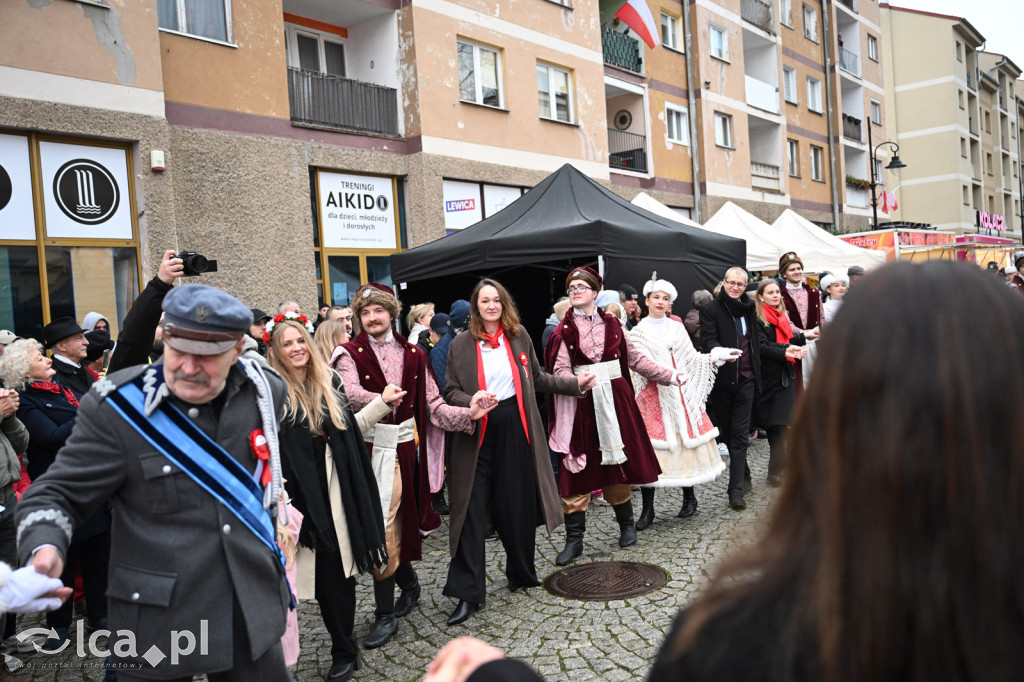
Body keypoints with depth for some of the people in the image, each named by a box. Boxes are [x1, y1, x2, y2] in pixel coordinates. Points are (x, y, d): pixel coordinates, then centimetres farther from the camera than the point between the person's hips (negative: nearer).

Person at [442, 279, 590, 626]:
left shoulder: (519, 336, 8)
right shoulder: (460, 345, 1)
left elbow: (537, 379, 17)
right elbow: (451, 392, 1)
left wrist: (574, 383, 14)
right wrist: (472, 401, -19)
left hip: (516, 429, 2)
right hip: (477, 433, -2)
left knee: (518, 506, 10)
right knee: (472, 510, -4)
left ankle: (522, 573, 32)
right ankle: (467, 593, 2)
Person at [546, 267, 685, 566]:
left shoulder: (612, 324, 9)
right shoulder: (563, 331, 2)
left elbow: (634, 358, 15)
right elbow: (560, 369, -10)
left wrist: (669, 375, 16)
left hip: (614, 402, 2)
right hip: (580, 404, -2)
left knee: (618, 465, 8)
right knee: (577, 472, -1)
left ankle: (627, 525, 29)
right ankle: (574, 541, 9)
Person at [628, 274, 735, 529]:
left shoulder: (677, 328, 14)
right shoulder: (638, 332, 5)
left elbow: (692, 359, 13)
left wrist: (716, 356, 1)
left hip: (680, 393, 3)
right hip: (652, 396, -3)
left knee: (685, 441, 3)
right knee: (648, 449, -5)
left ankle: (689, 498, 22)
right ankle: (647, 510, 3)